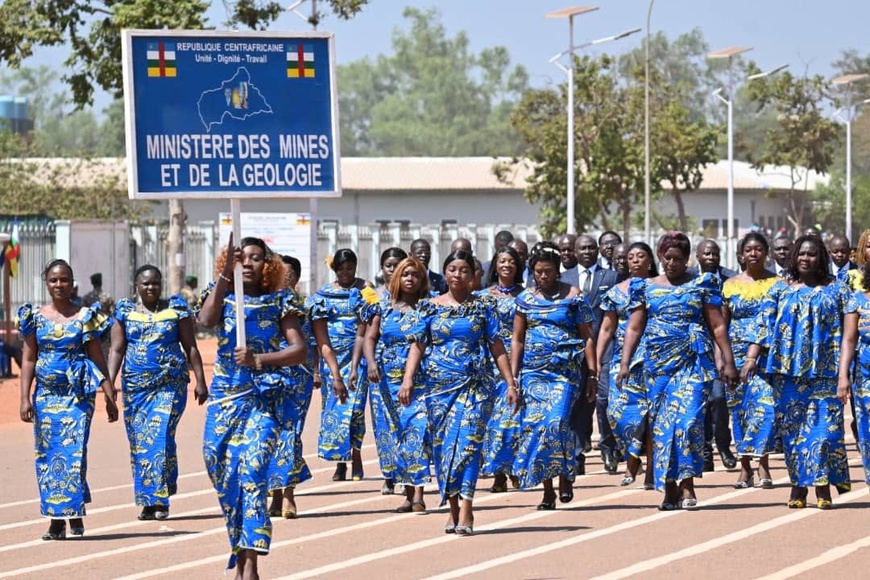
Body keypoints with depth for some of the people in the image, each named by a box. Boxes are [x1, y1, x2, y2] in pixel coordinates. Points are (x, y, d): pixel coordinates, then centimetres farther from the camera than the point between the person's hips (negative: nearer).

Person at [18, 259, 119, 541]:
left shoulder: (85, 316, 3)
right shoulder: (36, 317, 7)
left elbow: (98, 359, 5)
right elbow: (28, 359, 8)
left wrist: (110, 396, 2)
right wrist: (25, 397, 0)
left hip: (78, 394, -2)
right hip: (46, 395, 2)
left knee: (74, 451, -12)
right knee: (48, 454, 0)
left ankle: (75, 513, -4)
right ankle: (56, 519, 5)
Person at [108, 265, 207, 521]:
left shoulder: (176, 310, 5)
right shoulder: (125, 312, 8)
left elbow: (191, 347, 7)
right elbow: (116, 349, 4)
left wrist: (200, 381, 2)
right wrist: (109, 382, -8)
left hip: (170, 384, -2)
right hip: (135, 385, 2)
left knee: (161, 438, -14)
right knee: (140, 443, 2)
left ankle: (160, 500, -11)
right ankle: (147, 503, 8)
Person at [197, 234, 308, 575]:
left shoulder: (279, 301, 2)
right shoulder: (223, 297, 6)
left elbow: (300, 349, -5)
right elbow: (206, 320, -17)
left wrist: (259, 360, -20)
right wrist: (225, 273, -22)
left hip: (264, 398, -3)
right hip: (224, 397, 3)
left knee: (252, 470, -19)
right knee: (223, 475, 5)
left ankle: (249, 565, -24)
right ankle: (240, 555, 19)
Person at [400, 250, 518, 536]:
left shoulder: (483, 306, 6)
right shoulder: (430, 307, 9)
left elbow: (497, 348, 5)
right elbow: (418, 345, 6)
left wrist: (511, 382, -2)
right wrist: (408, 379, -6)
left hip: (475, 385, -2)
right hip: (439, 385, 2)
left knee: (467, 441, -14)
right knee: (442, 445, 2)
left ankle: (465, 511, -19)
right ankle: (454, 509, 11)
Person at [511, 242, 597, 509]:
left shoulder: (572, 296, 3)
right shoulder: (525, 299, 10)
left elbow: (588, 337, 3)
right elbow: (517, 340, 14)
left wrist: (592, 374, -3)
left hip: (565, 369, -3)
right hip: (533, 370, 3)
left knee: (556, 422, -18)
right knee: (535, 424, -4)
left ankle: (565, 476, 4)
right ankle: (547, 491, 3)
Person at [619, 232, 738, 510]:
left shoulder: (702, 285, 5)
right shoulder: (647, 288, 11)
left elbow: (718, 326, 2)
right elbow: (634, 328, 9)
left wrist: (729, 362, -4)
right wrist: (625, 363, -2)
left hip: (693, 362, -3)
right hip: (657, 364, 3)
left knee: (688, 420, -16)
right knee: (661, 425, 1)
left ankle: (687, 485, -11)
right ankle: (670, 489, 6)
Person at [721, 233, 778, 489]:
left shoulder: (776, 283, 5)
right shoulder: (730, 285, 9)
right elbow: (722, 324, 10)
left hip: (769, 353, -2)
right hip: (738, 353, 2)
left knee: (765, 405, -14)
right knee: (740, 408, 1)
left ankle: (763, 464, -11)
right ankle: (745, 467, 7)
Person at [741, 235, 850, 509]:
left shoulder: (835, 289, 8)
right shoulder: (780, 289, 11)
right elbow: (762, 325, 5)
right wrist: (751, 357, -6)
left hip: (824, 370, -1)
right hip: (788, 370, 1)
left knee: (824, 424, -7)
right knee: (792, 425, 2)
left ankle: (823, 486, -5)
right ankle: (798, 484, 8)